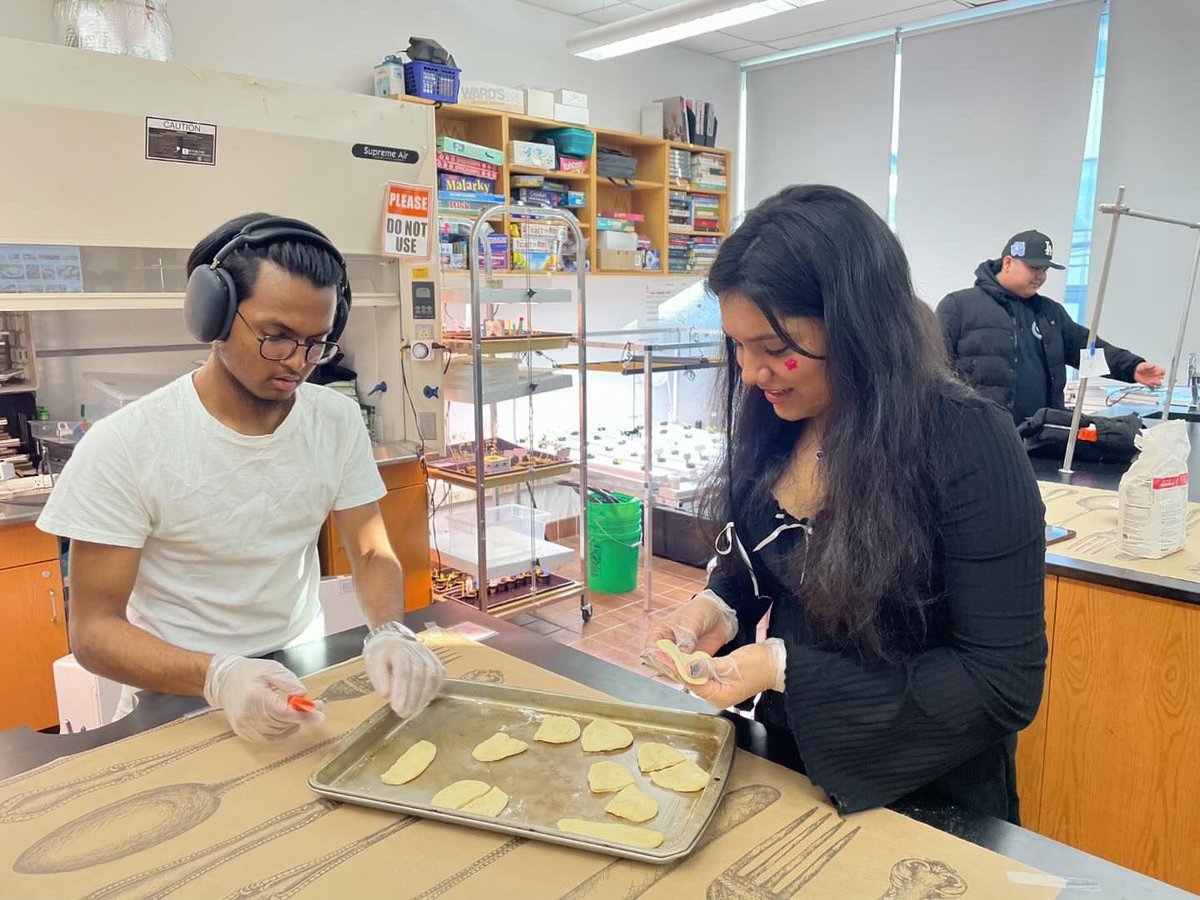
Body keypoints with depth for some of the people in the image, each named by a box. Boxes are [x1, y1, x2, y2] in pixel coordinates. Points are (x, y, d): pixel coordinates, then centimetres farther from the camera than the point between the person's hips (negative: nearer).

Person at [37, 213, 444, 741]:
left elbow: (372, 554, 1)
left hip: (303, 671, 3)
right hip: (179, 688, -2)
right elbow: (94, 628, -13)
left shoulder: (339, 422, -5)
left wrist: (389, 633, -20)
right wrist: (217, 676, -31)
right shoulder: (123, 446, -15)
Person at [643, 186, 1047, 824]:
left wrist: (789, 669, -28)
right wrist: (719, 608, -15)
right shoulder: (776, 421, -9)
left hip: (926, 803, -5)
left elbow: (1004, 686, -24)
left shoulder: (967, 444, -26)